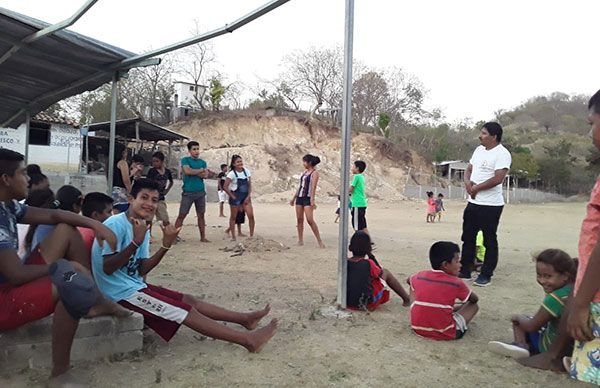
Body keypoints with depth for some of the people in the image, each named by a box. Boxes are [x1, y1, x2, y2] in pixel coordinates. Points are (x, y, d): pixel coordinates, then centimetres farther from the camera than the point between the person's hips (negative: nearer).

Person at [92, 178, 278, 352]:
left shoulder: (142, 227, 9)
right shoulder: (116, 224, -16)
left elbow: (142, 270, 3)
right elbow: (107, 268, -22)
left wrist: (165, 246, -9)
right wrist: (136, 242, -30)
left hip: (135, 286, 9)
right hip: (122, 293, -9)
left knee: (189, 300, 7)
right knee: (186, 311, -10)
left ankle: (245, 318, 16)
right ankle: (248, 340, -7)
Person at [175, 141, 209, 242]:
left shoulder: (203, 162, 12)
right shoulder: (185, 160, 1)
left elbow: (205, 175, -2)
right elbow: (187, 171, -17)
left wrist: (193, 172, -11)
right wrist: (201, 170, -5)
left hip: (201, 192, 4)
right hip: (188, 192, -4)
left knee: (201, 215, 8)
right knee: (182, 215, -3)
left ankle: (203, 237, 13)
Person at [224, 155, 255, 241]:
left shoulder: (246, 171, 1)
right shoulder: (232, 174, -12)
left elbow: (249, 185, 6)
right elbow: (225, 187, -14)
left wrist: (249, 196, -5)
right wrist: (233, 197, -11)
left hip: (246, 197, 4)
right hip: (235, 198, -4)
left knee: (251, 216, -7)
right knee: (233, 217, 6)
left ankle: (252, 235, 2)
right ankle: (233, 236, 17)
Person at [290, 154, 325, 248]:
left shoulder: (314, 173, -5)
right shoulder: (305, 172, 17)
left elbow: (313, 187, -15)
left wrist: (312, 200, -24)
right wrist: (294, 198, 20)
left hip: (308, 198, -8)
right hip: (300, 197, 8)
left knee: (310, 220, -14)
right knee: (299, 219, 5)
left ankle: (319, 241, -8)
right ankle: (300, 240, 12)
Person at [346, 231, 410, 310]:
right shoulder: (369, 264, -18)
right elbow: (382, 274, 2)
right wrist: (371, 256, 2)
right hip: (368, 305, -4)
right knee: (386, 272, 13)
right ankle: (407, 299, 25)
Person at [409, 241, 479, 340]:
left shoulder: (419, 277, 0)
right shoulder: (456, 283, -10)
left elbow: (409, 281, 26)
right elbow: (475, 299, 11)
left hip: (418, 328, 2)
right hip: (445, 333, -2)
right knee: (473, 305, 18)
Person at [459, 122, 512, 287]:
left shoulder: (502, 154, -14)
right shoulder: (479, 150, 12)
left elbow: (497, 179, -22)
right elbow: (469, 169, 17)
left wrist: (476, 188, -13)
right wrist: (467, 182, -5)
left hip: (491, 205, -8)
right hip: (473, 202, 9)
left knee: (489, 241, 3)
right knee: (468, 237, 14)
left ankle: (486, 275, 13)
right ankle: (465, 270, 26)